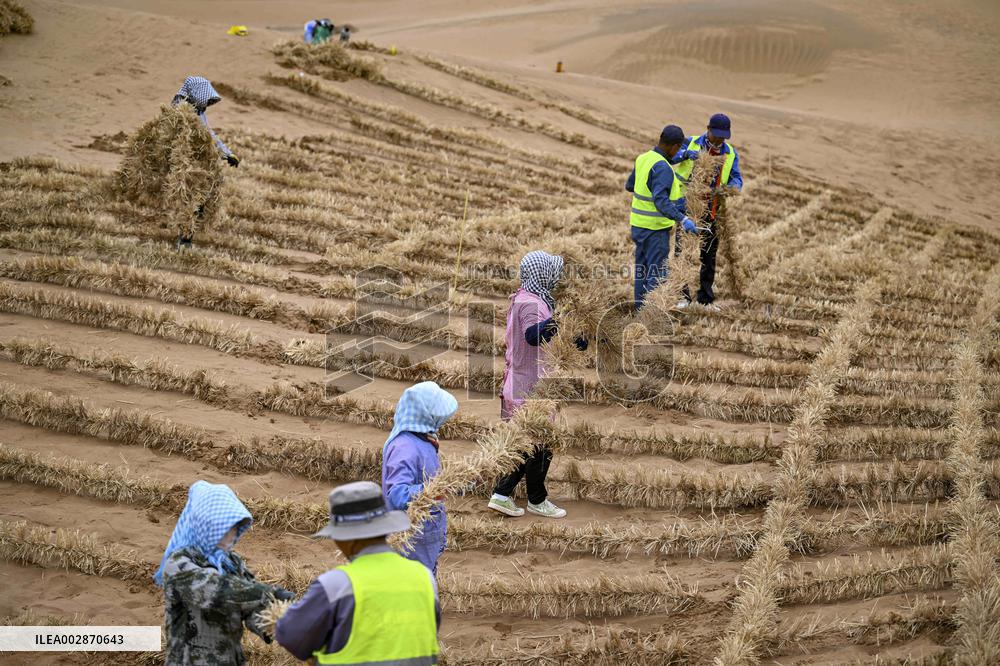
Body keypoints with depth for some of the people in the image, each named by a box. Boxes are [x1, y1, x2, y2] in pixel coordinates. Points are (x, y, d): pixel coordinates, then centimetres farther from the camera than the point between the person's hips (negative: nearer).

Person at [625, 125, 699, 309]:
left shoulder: (643, 158, 5)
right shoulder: (662, 167, -22)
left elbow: (629, 186, 19)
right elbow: (661, 201, -31)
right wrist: (683, 219, -36)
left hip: (639, 223, 9)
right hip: (655, 227, -9)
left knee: (642, 266, 17)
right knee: (657, 272, -3)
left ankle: (641, 306, 25)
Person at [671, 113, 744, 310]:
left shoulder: (730, 154, 4)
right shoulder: (691, 144, -4)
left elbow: (737, 179, -2)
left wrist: (732, 187, -26)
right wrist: (685, 154, -34)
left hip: (711, 212, 3)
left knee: (709, 256, 9)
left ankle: (706, 298, 18)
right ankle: (683, 295, 9)